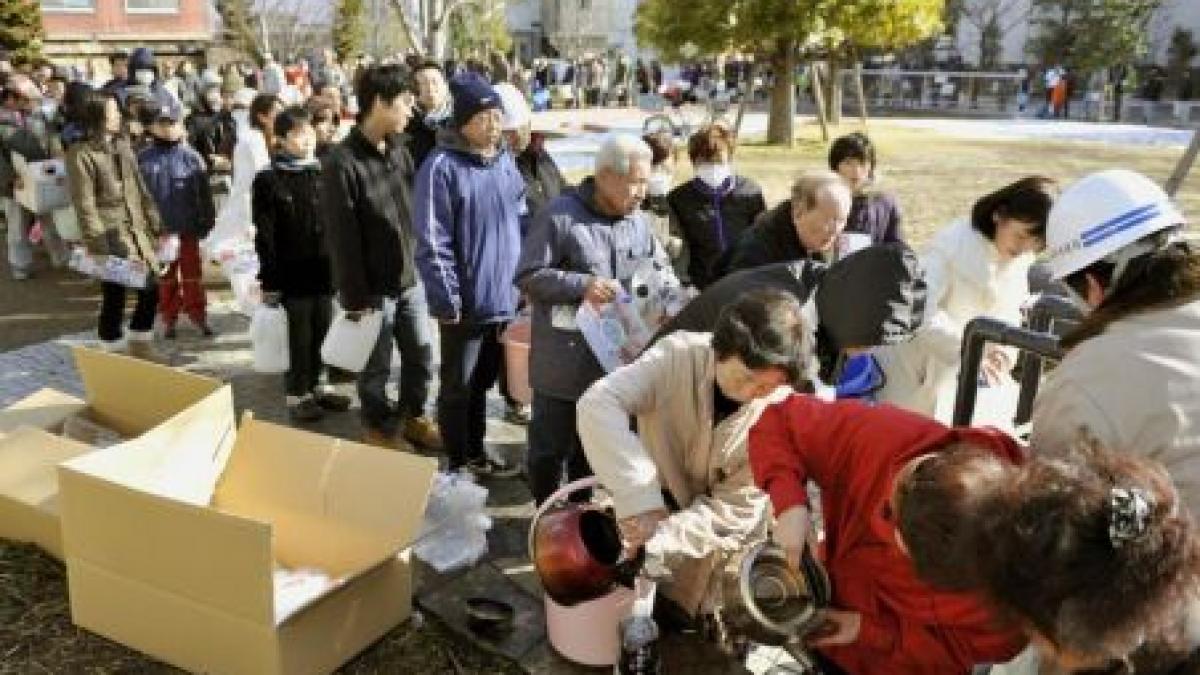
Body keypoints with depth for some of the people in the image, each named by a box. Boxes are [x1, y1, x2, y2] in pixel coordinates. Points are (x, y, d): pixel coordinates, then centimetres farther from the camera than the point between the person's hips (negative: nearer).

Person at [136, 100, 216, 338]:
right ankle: (168, 319, 23)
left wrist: (206, 223, -4)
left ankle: (198, 315, 20)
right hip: (158, 230, 1)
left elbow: (204, 194, -2)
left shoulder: (191, 157, -4)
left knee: (192, 275, 10)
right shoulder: (144, 159, -2)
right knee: (165, 278, 12)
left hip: (187, 229, -1)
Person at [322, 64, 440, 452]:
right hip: (374, 287, -6)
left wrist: (422, 262, 9)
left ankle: (413, 417, 39)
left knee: (423, 355, 16)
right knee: (377, 366, 10)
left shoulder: (399, 148, 4)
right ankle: (379, 427, 32)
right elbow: (342, 239, -16)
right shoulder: (342, 162, -18)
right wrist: (355, 297, -14)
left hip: (410, 278, 6)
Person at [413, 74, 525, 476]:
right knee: (458, 387, 10)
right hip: (466, 302, -6)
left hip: (505, 297, 7)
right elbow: (432, 242, -16)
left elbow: (521, 222, 16)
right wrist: (448, 300, -18)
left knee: (482, 382, 19)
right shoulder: (442, 166, -14)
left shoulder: (505, 160, 8)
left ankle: (476, 455, 34)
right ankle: (459, 464, 24)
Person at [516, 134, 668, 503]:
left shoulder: (639, 221, 7)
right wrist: (581, 285, -22)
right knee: (551, 445, 7)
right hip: (563, 361, -5)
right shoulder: (560, 215, -12)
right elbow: (528, 276, -12)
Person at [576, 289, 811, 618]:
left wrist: (657, 540, -35)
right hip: (660, 507, 1)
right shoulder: (679, 355, -26)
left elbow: (736, 508, -23)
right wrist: (638, 496, -46)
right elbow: (597, 405, -38)